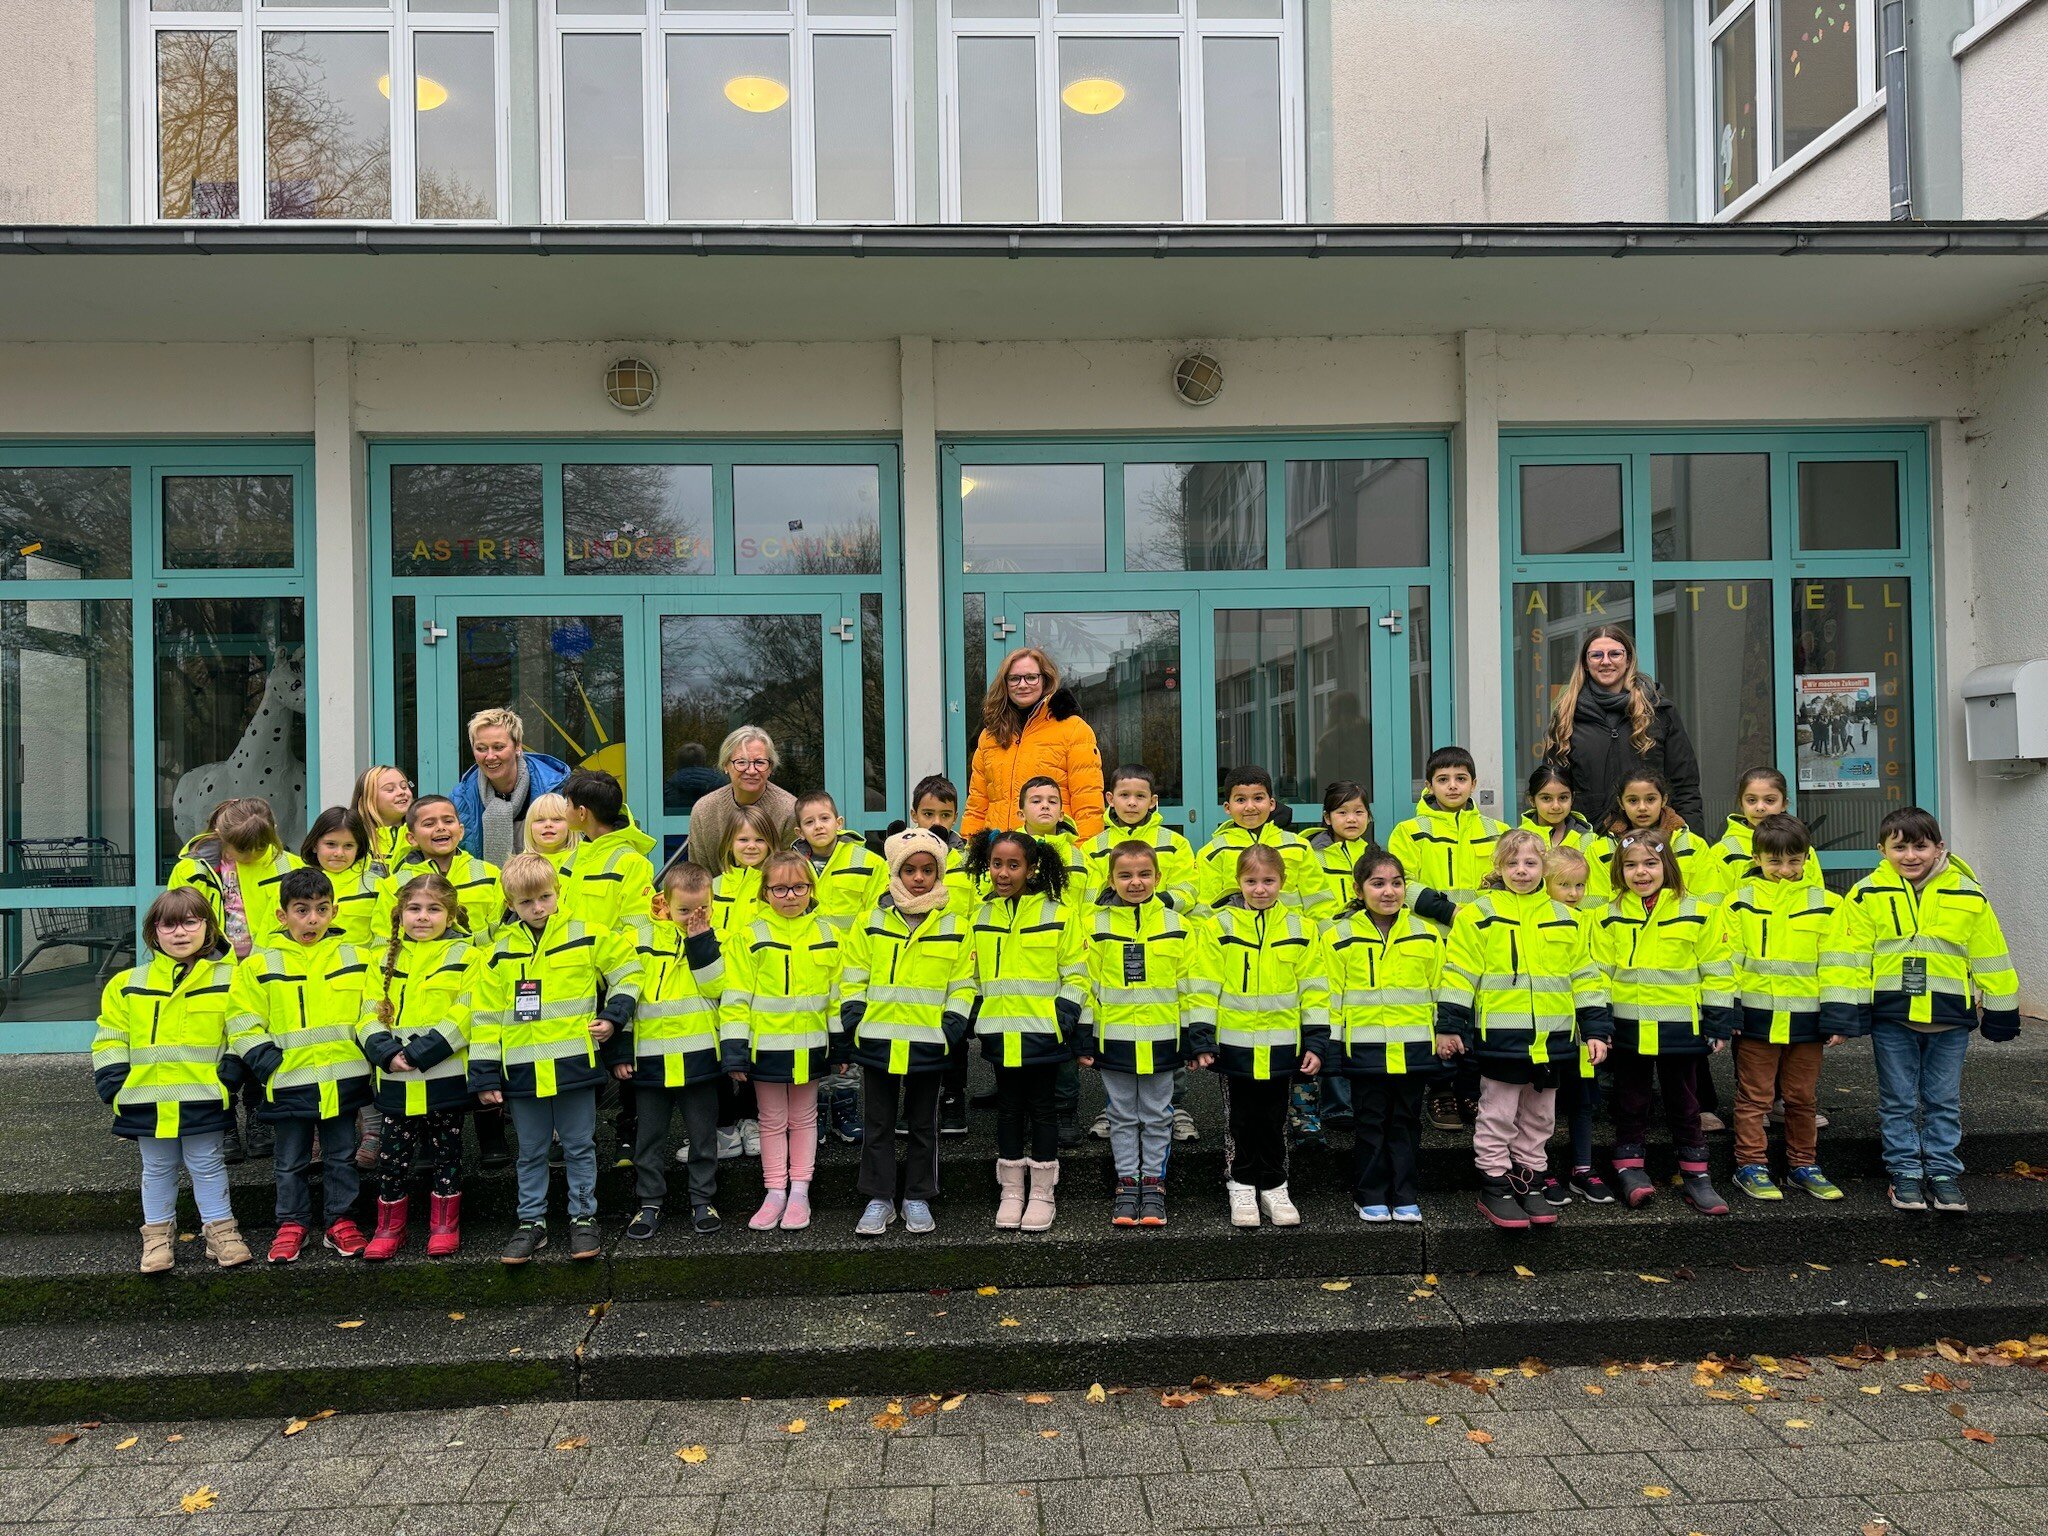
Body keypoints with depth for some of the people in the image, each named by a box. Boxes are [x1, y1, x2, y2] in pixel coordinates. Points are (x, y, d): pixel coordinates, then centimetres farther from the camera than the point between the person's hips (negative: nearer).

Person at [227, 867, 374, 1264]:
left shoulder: (355, 959, 5)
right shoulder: (259, 966, -1)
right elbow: (243, 1022, 0)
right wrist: (265, 1061, -9)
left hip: (343, 1079, 1)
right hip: (289, 1082, -1)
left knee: (341, 1157, 10)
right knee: (291, 1162, 11)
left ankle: (341, 1222, 22)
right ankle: (292, 1225, 24)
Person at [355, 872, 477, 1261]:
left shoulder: (465, 955, -3)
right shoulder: (386, 958, 10)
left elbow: (465, 1016, -12)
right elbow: (370, 1013, 5)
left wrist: (419, 1053, -18)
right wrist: (387, 1053, -12)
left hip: (445, 1078, -3)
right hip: (396, 1080, 3)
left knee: (446, 1152, 8)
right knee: (393, 1154, 8)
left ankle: (444, 1225, 22)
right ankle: (389, 1227, 24)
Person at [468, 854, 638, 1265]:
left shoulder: (587, 937, -3)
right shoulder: (500, 952, 2)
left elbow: (627, 971, 8)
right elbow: (487, 1017, 4)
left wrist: (613, 1016, -4)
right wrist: (485, 1076, 2)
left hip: (574, 1064, -2)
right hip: (523, 1069, 2)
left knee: (579, 1147, 9)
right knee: (531, 1152, 13)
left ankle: (584, 1217, 21)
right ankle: (532, 1222, 25)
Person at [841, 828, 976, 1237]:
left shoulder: (954, 928, 1)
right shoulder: (871, 923, 1)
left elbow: (963, 984, 3)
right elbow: (853, 977, 5)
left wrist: (953, 1024, -7)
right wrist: (853, 1019, -4)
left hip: (928, 1044, 0)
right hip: (877, 1041, 1)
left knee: (923, 1125, 12)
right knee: (877, 1125, 9)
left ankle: (917, 1199, 25)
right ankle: (879, 1199, 20)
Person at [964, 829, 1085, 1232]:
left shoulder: (1058, 914, -4)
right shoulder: (981, 916, 7)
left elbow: (1075, 975, -2)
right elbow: (973, 974, 14)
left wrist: (1065, 1017, -10)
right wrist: (976, 1018, 8)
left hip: (1042, 1033, -3)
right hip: (1000, 1033, 3)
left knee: (1042, 1108, 6)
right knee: (1008, 1109, 11)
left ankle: (1042, 1193, 17)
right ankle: (1011, 1191, 22)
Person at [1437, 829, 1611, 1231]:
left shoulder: (1563, 919, 9)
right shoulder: (1478, 914, -4)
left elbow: (1584, 977, 12)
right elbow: (1459, 972, -5)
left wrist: (1595, 1029, 7)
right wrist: (1448, 1025, -8)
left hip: (1550, 1039, 4)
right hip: (1501, 1037, -4)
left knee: (1539, 1116, 14)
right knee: (1498, 1116, 5)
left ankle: (1528, 1180, 27)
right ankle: (1494, 1186, 14)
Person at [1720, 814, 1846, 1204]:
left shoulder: (1827, 905, 5)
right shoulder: (1739, 903, 0)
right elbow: (1726, 961, 0)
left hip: (1806, 1018, 2)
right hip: (1755, 1017, -2)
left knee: (1803, 1098, 13)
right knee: (1754, 1097, 5)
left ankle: (1803, 1165, 25)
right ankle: (1750, 1166, 13)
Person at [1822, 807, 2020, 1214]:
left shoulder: (1968, 895, -1)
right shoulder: (1867, 894, -5)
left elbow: (1989, 956, 6)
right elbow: (1849, 955, -6)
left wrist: (2001, 1013, 8)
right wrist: (1842, 1012, -10)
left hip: (1950, 1015, 1)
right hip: (1891, 1015, -1)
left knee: (1944, 1101, 12)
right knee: (1899, 1101, 8)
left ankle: (1943, 1172, 23)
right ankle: (1905, 1172, 18)